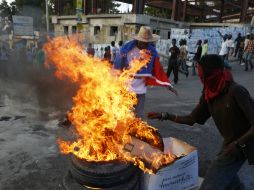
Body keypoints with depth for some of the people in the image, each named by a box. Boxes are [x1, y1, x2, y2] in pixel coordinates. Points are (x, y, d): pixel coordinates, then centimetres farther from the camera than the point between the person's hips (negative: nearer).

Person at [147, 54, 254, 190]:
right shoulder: (209, 94, -3)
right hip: (230, 144, 7)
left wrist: (238, 144, -30)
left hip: (241, 145, -7)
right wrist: (164, 116, -5)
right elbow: (192, 119, 2)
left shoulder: (236, 91, -25)